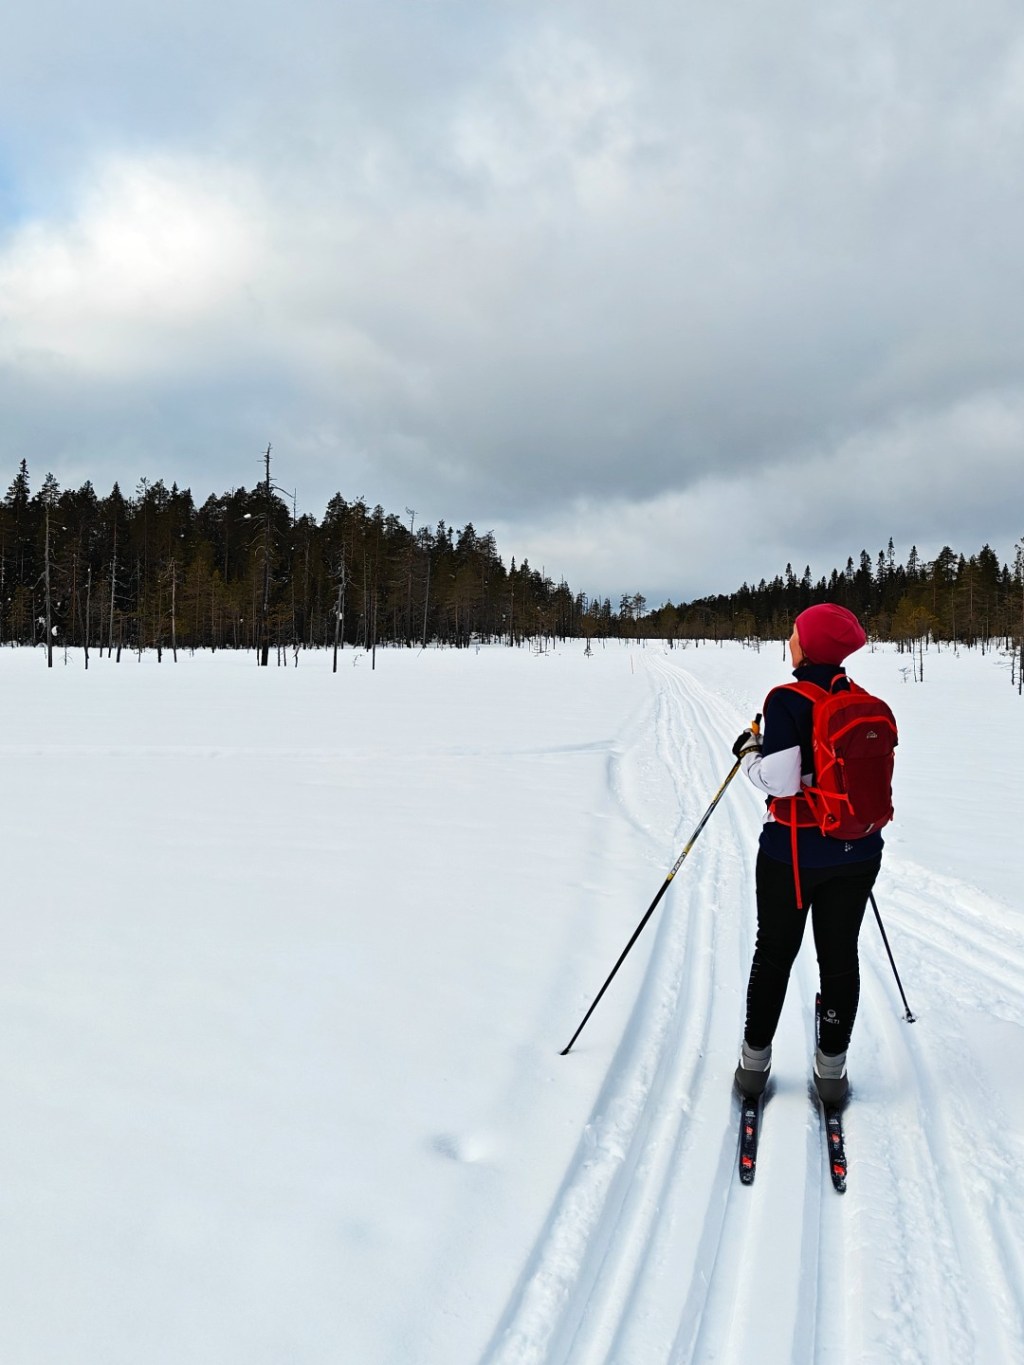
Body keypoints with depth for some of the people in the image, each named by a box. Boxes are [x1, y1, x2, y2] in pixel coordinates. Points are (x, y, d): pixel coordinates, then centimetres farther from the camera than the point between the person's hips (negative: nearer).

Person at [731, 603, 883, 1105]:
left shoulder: (787, 701, -17)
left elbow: (781, 782, -22)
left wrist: (749, 753, -5)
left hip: (793, 851, -4)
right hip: (857, 853, 4)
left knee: (774, 954, 12)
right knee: (840, 956, 13)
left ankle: (755, 1061, 23)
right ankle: (832, 1066, 21)